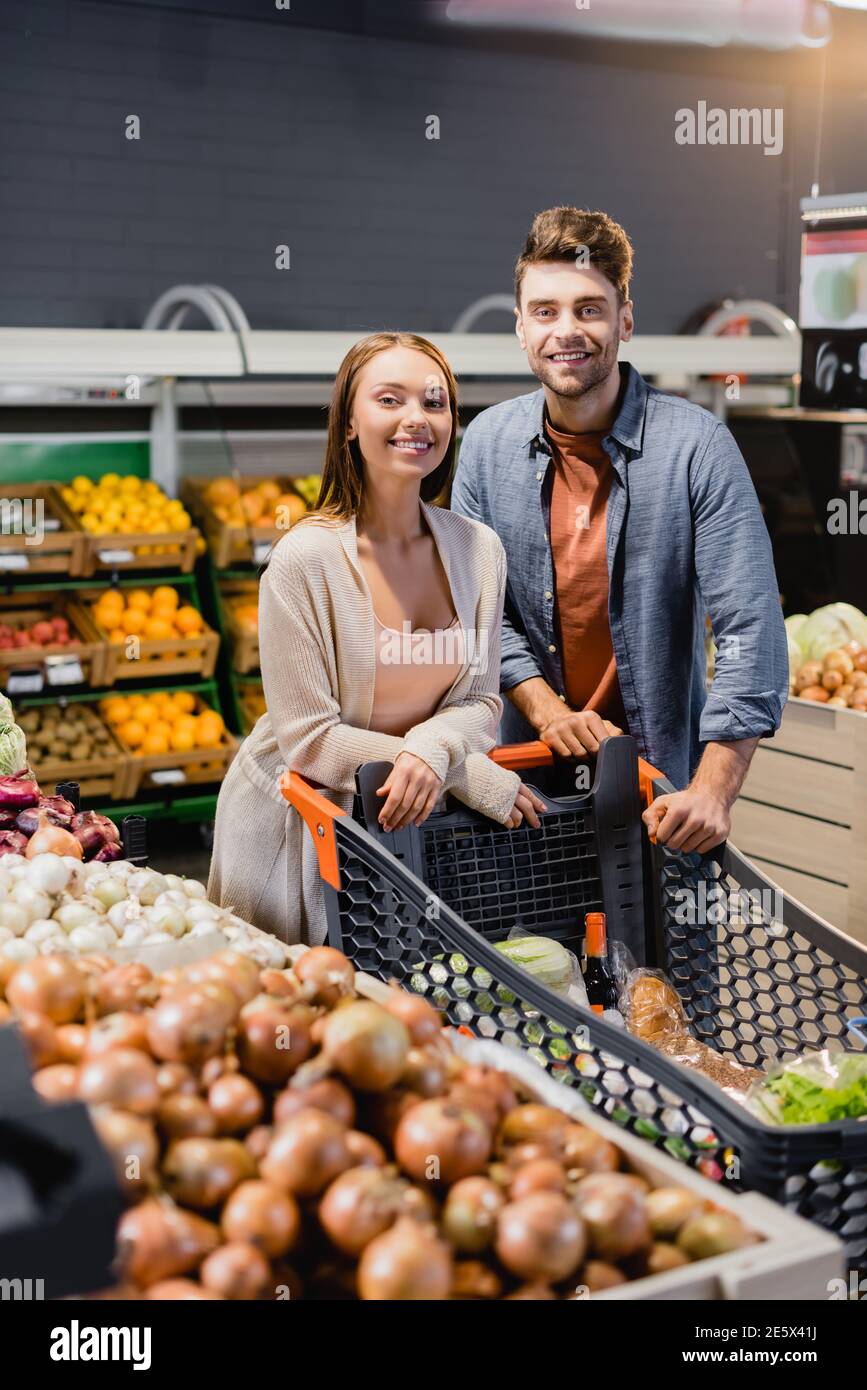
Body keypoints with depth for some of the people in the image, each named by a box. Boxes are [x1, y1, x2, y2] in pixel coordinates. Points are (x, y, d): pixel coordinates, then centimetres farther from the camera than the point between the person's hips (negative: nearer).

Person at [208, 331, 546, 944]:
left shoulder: (479, 548, -6)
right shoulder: (306, 559, -21)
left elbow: (481, 699, -2)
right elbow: (309, 739, -21)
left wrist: (431, 750, -26)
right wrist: (476, 778, -23)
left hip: (407, 821, 4)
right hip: (295, 828, -4)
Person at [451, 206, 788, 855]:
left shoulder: (696, 444, -15)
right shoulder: (488, 441, -2)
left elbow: (750, 628, -20)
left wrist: (713, 790, -28)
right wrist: (546, 710, -13)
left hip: (664, 766, -2)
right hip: (531, 759, 3)